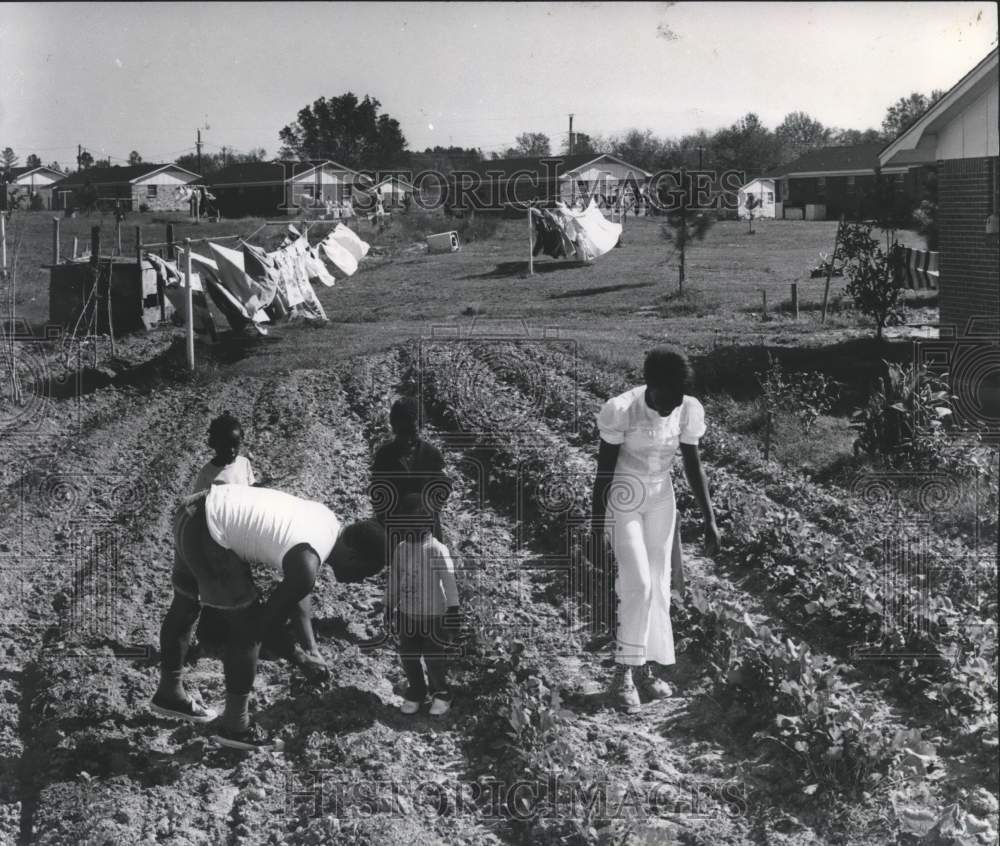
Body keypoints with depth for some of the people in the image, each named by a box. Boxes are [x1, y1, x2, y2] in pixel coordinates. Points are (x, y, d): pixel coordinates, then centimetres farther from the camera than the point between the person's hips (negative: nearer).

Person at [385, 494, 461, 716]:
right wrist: (390, 610, 12)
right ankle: (415, 693, 32)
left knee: (435, 659, 3)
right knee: (408, 658, 12)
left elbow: (449, 583, -14)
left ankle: (441, 695, 25)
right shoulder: (400, 549, -1)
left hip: (433, 615, -4)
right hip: (406, 614, 4)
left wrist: (453, 613, -16)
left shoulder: (437, 550, -15)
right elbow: (393, 582, 10)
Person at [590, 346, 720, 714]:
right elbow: (604, 470, -16)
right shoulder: (621, 410, -24)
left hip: (661, 499, 5)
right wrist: (598, 525, -13)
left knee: (659, 584, 5)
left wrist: (709, 519, -1)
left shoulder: (688, 410, -12)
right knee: (638, 583, -14)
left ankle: (644, 667, 17)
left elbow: (693, 464, -1)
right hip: (622, 500, -4)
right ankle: (624, 673, -5)